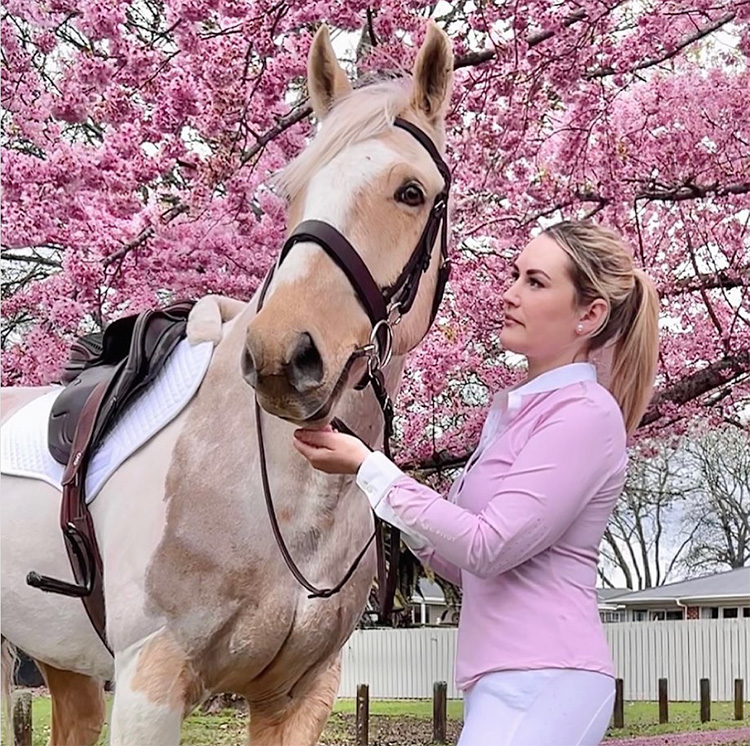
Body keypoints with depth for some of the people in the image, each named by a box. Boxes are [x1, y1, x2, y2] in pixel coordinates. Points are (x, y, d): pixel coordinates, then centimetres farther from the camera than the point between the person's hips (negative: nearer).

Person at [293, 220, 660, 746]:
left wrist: (367, 467, -14)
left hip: (541, 680, -9)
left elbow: (490, 546, -17)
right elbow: (461, 565, 17)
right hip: (504, 680, 9)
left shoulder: (586, 413, -10)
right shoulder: (511, 408, 15)